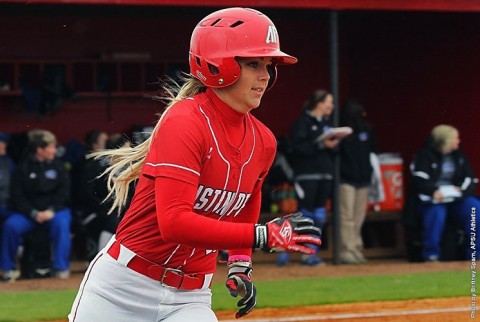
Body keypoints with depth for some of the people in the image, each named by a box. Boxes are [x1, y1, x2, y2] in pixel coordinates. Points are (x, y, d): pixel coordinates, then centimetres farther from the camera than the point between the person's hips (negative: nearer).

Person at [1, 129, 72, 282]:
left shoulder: (58, 166, 5)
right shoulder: (23, 169, 1)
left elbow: (64, 194, 2)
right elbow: (17, 196, -1)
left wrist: (51, 211, -14)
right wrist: (34, 213, -15)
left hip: (55, 210, 0)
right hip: (28, 211, 0)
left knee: (61, 223, -33)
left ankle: (61, 268, -25)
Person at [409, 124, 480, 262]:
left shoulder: (459, 157, 14)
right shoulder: (424, 156, -1)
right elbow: (418, 182, -11)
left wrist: (462, 190, -11)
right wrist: (434, 192, -28)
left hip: (455, 199, 4)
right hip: (431, 199, -4)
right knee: (436, 211, -39)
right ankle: (431, 254, -27)